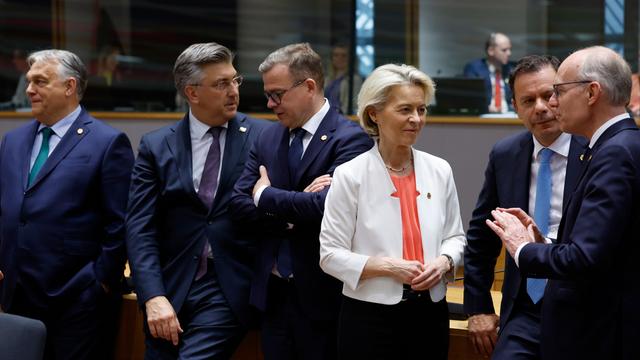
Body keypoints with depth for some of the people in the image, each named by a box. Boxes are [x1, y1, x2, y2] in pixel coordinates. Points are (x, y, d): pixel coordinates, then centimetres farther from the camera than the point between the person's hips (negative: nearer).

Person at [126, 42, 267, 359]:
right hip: (170, 290, 3)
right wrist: (153, 297, -13)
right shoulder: (156, 146, 4)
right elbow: (140, 228, -2)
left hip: (228, 292, -2)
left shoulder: (261, 138, 0)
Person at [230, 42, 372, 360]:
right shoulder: (268, 138, 9)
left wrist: (265, 195, -11)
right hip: (273, 293, 6)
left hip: (322, 295, -6)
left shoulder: (350, 139, -12)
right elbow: (239, 203, 3)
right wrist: (291, 215, -13)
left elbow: (326, 205, -25)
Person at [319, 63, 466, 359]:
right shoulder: (350, 175, -8)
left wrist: (443, 262, -7)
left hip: (430, 313, 4)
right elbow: (330, 254, -7)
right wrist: (386, 266, -17)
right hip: (370, 316, -3)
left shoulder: (440, 170, 4)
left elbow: (455, 236, 13)